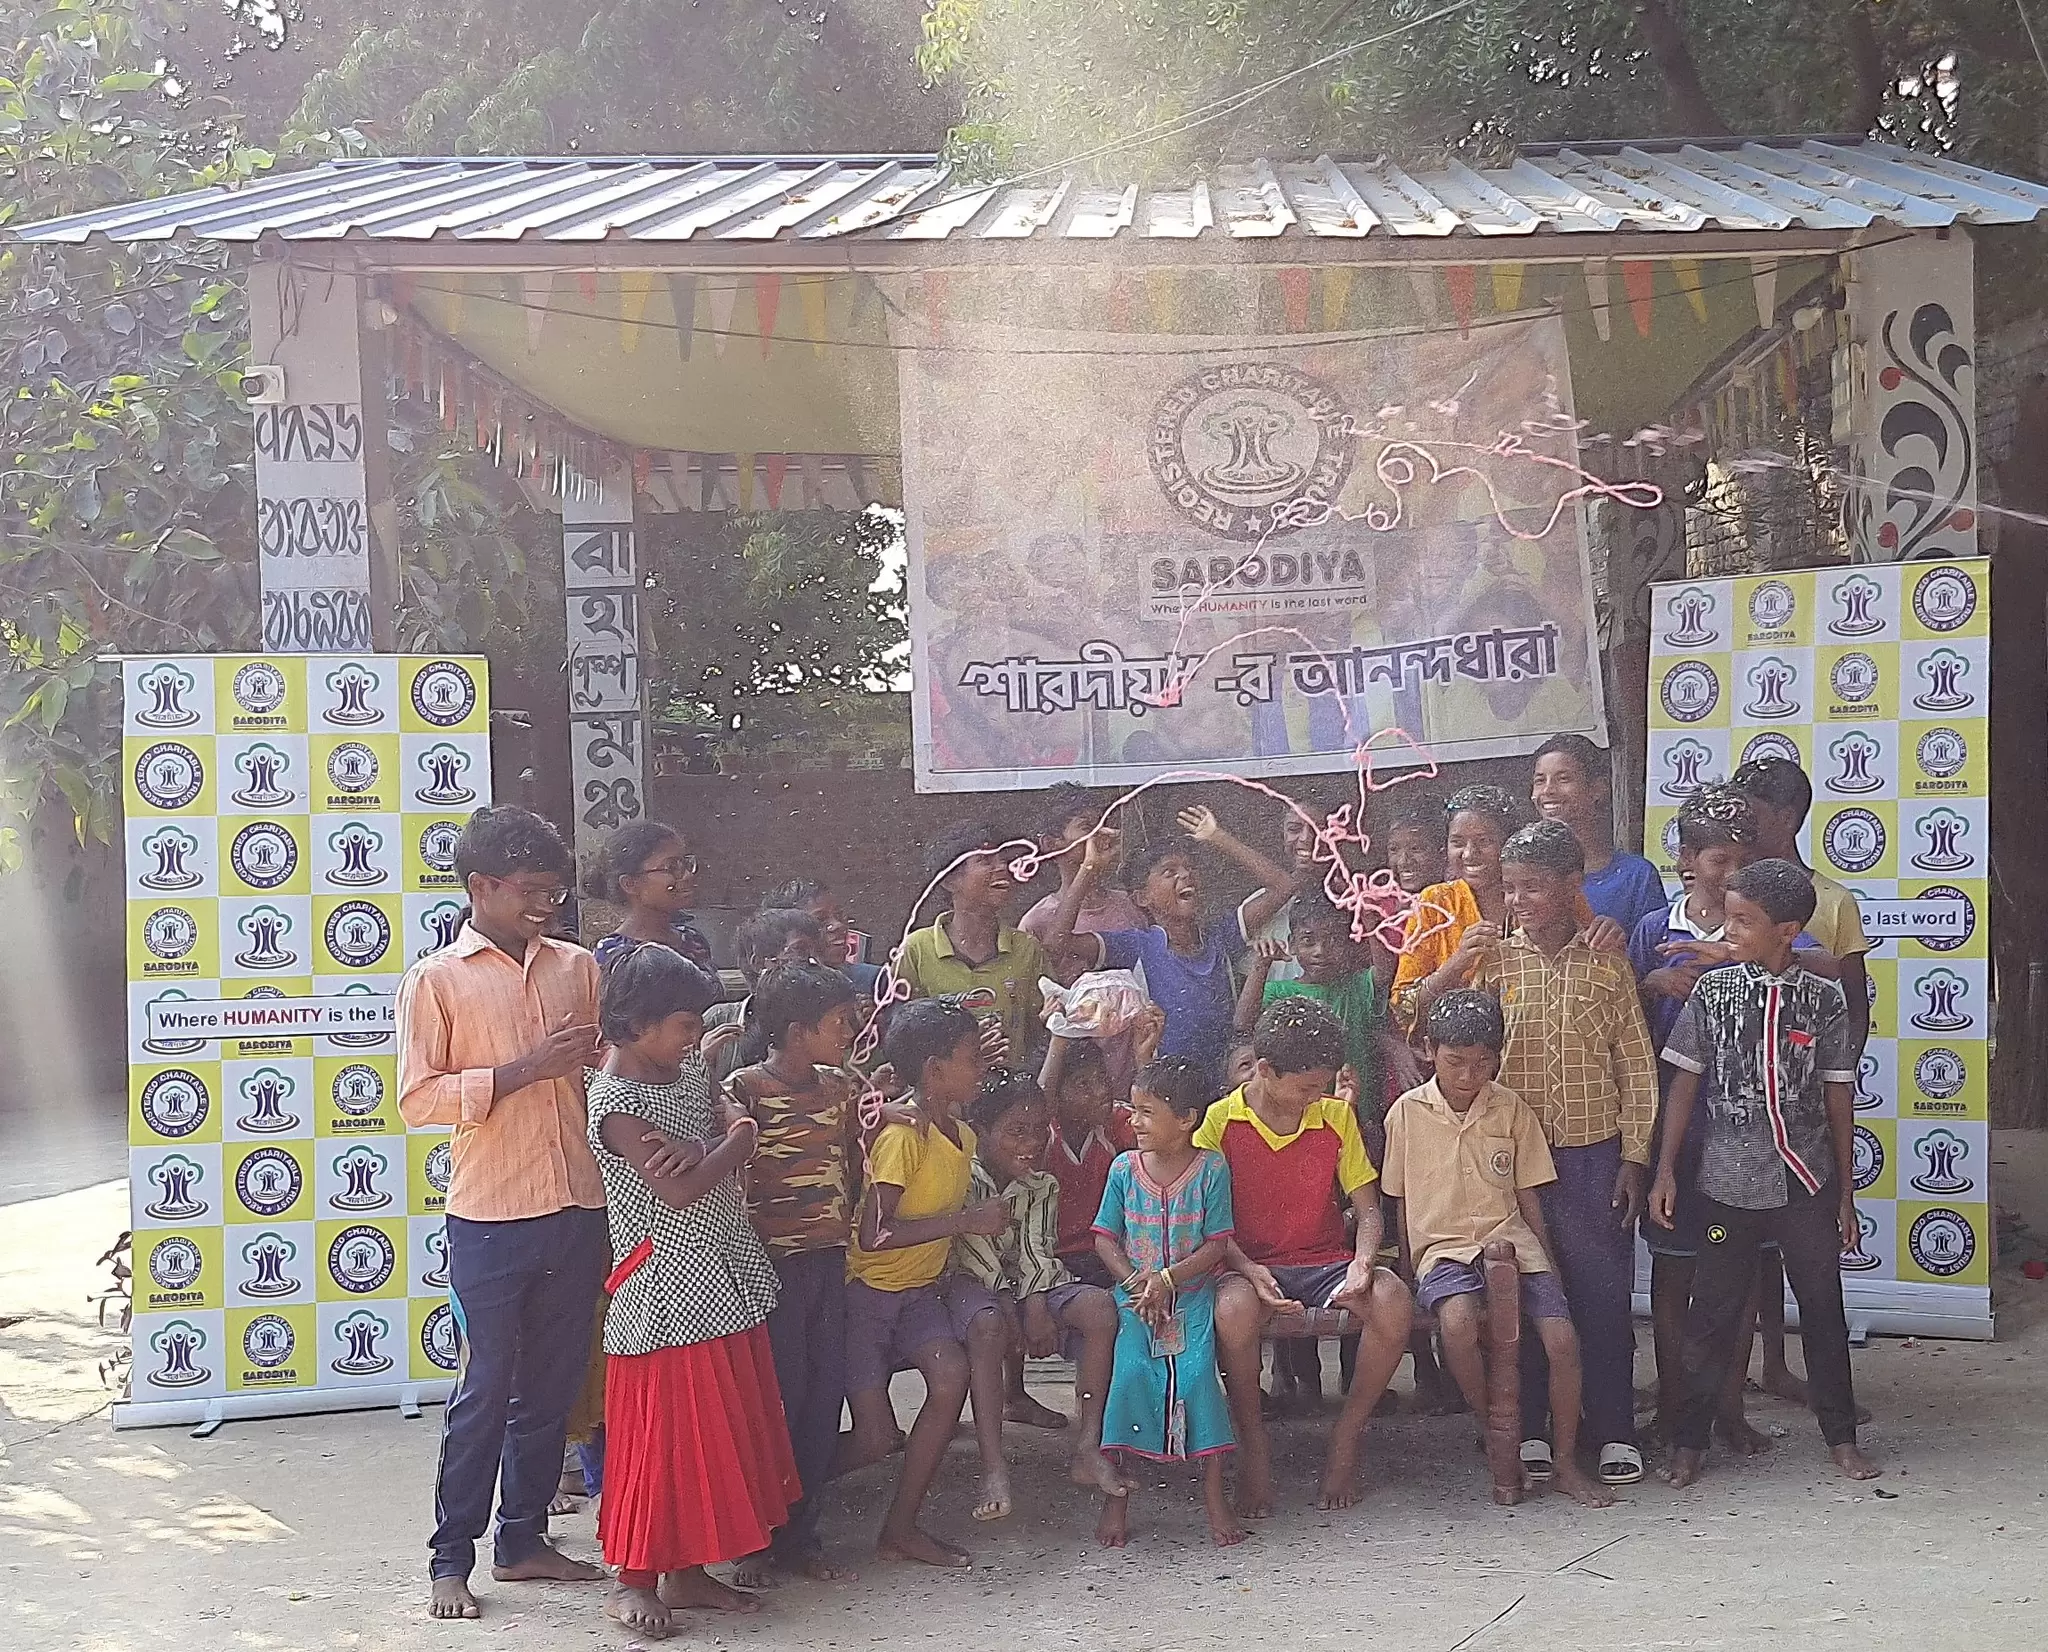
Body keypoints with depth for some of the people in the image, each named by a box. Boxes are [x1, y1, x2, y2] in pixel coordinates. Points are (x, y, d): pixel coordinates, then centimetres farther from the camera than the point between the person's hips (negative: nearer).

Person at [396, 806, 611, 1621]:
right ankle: (451, 1560, 11)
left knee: (551, 1386, 12)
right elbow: (418, 1098, -10)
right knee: (485, 1387, 0)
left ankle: (522, 1540, 25)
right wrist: (522, 1070, -17)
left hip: (577, 1210, 5)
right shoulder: (436, 980, -3)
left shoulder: (577, 967, 10)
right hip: (491, 1217, -4)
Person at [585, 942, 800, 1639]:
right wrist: (733, 1142, -7)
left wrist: (697, 1149, -20)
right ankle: (634, 1579, 12)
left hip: (724, 1285, 8)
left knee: (721, 1434, 13)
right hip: (668, 1297, -8)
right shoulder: (616, 1100, -17)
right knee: (662, 1437, -1)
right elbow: (679, 1191, -22)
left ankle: (688, 1571, 24)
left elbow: (742, 1128, 1)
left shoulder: (687, 1073, 9)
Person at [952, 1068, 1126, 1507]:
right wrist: (1012, 1311, -25)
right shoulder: (960, 1178, -11)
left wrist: (1035, 1307, -19)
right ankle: (993, 1460, -38)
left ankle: (1088, 1450, -26)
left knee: (1100, 1306, -21)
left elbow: (1036, 1250, -1)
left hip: (1027, 1286, 6)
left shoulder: (1041, 1187, 9)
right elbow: (972, 1253, -18)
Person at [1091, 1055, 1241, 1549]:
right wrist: (1132, 1281, -11)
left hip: (1192, 1292, -2)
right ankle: (1116, 1497, -9)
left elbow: (1216, 1244, -6)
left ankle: (1214, 1494, -7)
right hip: (1135, 1296, 2)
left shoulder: (1211, 1169, -4)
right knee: (1130, 1375, -15)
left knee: (1197, 1375, -17)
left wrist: (1167, 1279, -16)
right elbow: (1105, 1236, 5)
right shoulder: (1124, 1168, 3)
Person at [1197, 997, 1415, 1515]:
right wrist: (1249, 1271, -22)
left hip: (1327, 1263, 3)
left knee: (1394, 1303, -30)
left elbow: (1367, 1207, 8)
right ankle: (1253, 1449, -16)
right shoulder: (1220, 1122, -3)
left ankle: (1346, 1442, -9)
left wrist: (1363, 1262, -13)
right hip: (1251, 1265, -3)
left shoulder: (1336, 1115, 6)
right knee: (1234, 1309, -39)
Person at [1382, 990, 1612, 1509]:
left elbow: (1529, 1197, 12)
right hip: (1442, 1247, -2)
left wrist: (1548, 1269, 9)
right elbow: (1402, 1203, 9)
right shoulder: (1408, 1112, 3)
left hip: (1511, 1242, 2)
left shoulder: (1512, 1109, 6)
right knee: (1458, 1319, -35)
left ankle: (1566, 1462, 0)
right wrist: (1414, 1271, 3)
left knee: (1562, 1339, -21)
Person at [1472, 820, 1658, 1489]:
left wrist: (1634, 1158, -1)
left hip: (1595, 1152, 0)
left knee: (1604, 1292, 3)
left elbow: (1636, 1066, 3)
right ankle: (1530, 1432, 15)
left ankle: (1615, 1433, 14)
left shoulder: (1607, 964, 1)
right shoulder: (1493, 963, 2)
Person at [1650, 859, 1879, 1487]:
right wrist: (1665, 1171, -2)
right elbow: (1685, 1082, 2)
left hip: (1807, 1182, 0)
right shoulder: (1713, 990, -1)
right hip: (1728, 1182, 0)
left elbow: (1839, 1097, 3)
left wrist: (1846, 1193, 4)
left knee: (1822, 1306, 9)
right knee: (1713, 1310, 5)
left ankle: (1841, 1436, 23)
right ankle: (1689, 1441, 14)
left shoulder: (1822, 998, -2)